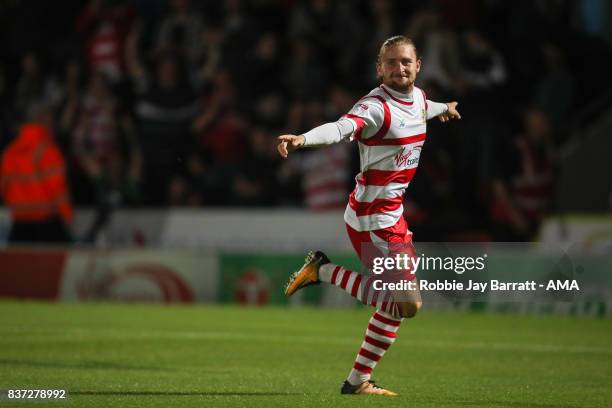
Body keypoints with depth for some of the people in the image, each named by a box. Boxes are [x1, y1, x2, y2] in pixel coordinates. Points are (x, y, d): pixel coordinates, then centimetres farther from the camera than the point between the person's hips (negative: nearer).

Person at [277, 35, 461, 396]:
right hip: (373, 221, -9)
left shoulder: (418, 97, 7)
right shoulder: (376, 106, -20)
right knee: (408, 304, -14)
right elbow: (341, 127, -39)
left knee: (398, 303, 14)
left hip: (394, 216, 9)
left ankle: (358, 380, 22)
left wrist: (443, 108, 57)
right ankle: (325, 271, -1)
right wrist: (303, 139, -60)